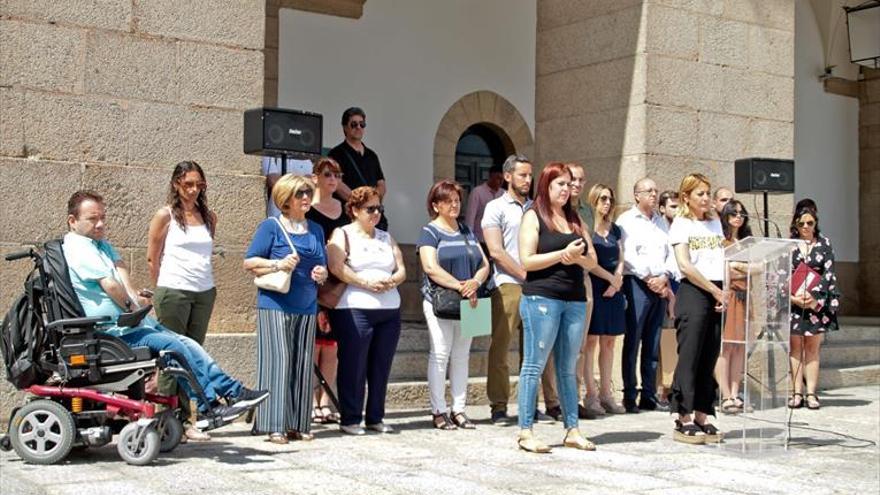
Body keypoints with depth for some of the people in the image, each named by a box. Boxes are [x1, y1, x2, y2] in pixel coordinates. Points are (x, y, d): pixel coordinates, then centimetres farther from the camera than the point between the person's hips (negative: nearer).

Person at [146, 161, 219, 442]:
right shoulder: (166, 216, -1)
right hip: (173, 292, -5)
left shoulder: (208, 217, 13)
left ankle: (185, 420, 11)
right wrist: (162, 291, 5)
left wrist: (203, 279, 11)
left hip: (204, 292, 5)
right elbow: (152, 258, 2)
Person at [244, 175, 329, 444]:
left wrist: (321, 274, 3)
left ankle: (298, 425, 13)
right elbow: (249, 262, -3)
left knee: (302, 365, 7)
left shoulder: (316, 230, 17)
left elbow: (323, 265, 25)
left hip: (307, 308, 6)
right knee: (278, 361, -10)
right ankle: (274, 426, -7)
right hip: (275, 305, -6)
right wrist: (278, 265, -17)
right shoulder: (271, 226, 0)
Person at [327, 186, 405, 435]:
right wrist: (367, 282, -18)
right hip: (355, 309, -6)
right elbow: (336, 267, -12)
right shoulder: (342, 234, 3)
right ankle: (350, 419, 4)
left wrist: (392, 281, -7)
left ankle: (375, 417, 16)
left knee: (381, 366, 7)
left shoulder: (386, 238, 21)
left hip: (389, 310, 6)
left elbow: (401, 270, 15)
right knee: (354, 366, -3)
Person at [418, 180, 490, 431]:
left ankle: (458, 410, 13)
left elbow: (484, 264, 10)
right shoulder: (430, 232, -2)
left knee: (461, 356, 7)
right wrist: (460, 286, -19)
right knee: (440, 355, -4)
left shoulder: (467, 232, 17)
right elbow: (431, 267, -15)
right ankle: (438, 411, 1)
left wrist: (475, 282, -11)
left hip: (467, 303, 6)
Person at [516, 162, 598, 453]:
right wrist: (563, 254, -13)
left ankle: (572, 430, 14)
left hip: (575, 300, 6)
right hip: (541, 298, -6)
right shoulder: (533, 217, 1)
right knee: (534, 364, -4)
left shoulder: (574, 220, 17)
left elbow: (592, 261, 13)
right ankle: (525, 431, -1)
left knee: (568, 368, 10)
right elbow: (527, 260, -9)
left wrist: (577, 257, -8)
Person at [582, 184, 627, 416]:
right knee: (591, 341, -6)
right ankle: (591, 394, -4)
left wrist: (616, 282, -3)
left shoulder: (615, 229, 17)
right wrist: (611, 278, -7)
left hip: (613, 290, 6)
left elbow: (620, 260, 14)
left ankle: (605, 393, 10)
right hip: (593, 288, -6)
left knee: (608, 342, 6)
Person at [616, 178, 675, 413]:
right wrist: (649, 279, -11)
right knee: (632, 342, -6)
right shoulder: (627, 220, 1)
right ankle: (629, 397, -3)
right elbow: (628, 255, -9)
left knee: (653, 345, 7)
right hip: (637, 284, -6)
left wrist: (664, 277, -2)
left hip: (661, 286, 6)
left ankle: (649, 396, 11)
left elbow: (671, 253, 14)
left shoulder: (661, 221, 20)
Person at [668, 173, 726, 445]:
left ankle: (702, 417, 9)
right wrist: (715, 291, -9)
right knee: (689, 358, -8)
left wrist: (724, 293, 3)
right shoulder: (681, 225, 0)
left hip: (716, 295, 6)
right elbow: (685, 265, -9)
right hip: (692, 293, -6)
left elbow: (721, 261, 18)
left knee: (708, 360, 5)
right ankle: (683, 420, -6)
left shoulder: (715, 223, 18)